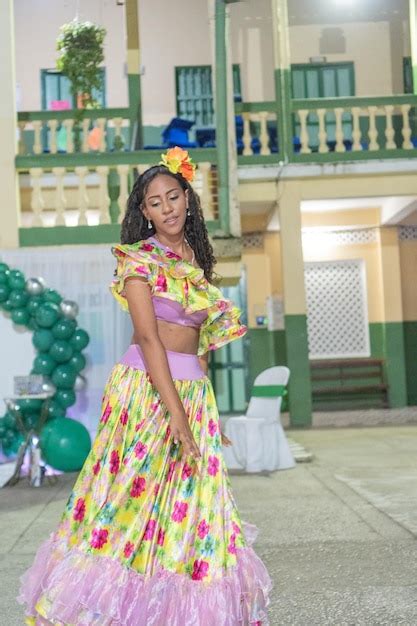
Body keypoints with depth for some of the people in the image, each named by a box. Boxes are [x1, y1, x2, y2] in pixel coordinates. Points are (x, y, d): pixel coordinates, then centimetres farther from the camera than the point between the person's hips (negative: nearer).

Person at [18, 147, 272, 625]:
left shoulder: (195, 261, 14)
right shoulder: (138, 259, -6)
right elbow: (149, 339, -15)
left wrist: (206, 409, 13)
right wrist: (177, 415, -21)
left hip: (193, 390, 7)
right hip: (146, 388, -6)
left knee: (191, 504, 9)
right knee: (136, 496, -2)